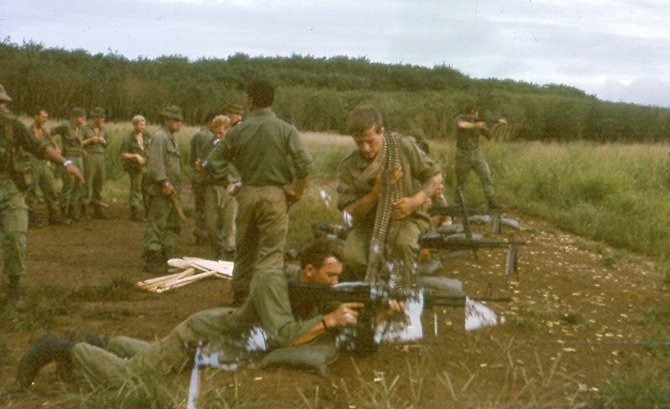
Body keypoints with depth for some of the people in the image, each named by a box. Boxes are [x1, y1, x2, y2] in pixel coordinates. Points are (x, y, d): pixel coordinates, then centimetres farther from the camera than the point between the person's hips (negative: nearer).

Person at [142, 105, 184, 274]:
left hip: (172, 190, 10)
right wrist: (165, 183, -22)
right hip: (161, 190, -10)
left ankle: (165, 259, 22)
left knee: (173, 225, 14)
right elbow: (156, 164, -20)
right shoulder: (159, 137, -11)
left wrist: (175, 187, 17)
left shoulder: (171, 139, 21)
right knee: (156, 225, -7)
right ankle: (151, 262, -2)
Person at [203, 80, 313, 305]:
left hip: (246, 194, 3)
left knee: (244, 250, 17)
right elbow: (305, 164, -18)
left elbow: (213, 163, 4)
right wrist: (298, 192, -5)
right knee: (271, 253, 1)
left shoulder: (238, 131, 1)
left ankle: (240, 298, 29)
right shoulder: (285, 130, -7)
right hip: (274, 195, -3)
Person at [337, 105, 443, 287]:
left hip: (406, 217, -1)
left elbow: (435, 176, 1)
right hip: (368, 223, 1)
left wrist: (415, 201, -17)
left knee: (403, 243, -36)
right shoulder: (348, 166, -7)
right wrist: (377, 191, -23)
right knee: (352, 256, -28)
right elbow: (351, 212, -9)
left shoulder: (403, 147, -8)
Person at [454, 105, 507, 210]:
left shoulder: (479, 122, 5)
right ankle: (458, 202, 24)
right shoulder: (460, 119, -8)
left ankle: (491, 201, -8)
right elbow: (461, 125, -33)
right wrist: (475, 125, -43)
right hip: (463, 155, -3)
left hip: (475, 154, 4)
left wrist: (495, 125, -10)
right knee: (460, 181, 6)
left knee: (486, 175, -10)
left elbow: (489, 135, 4)